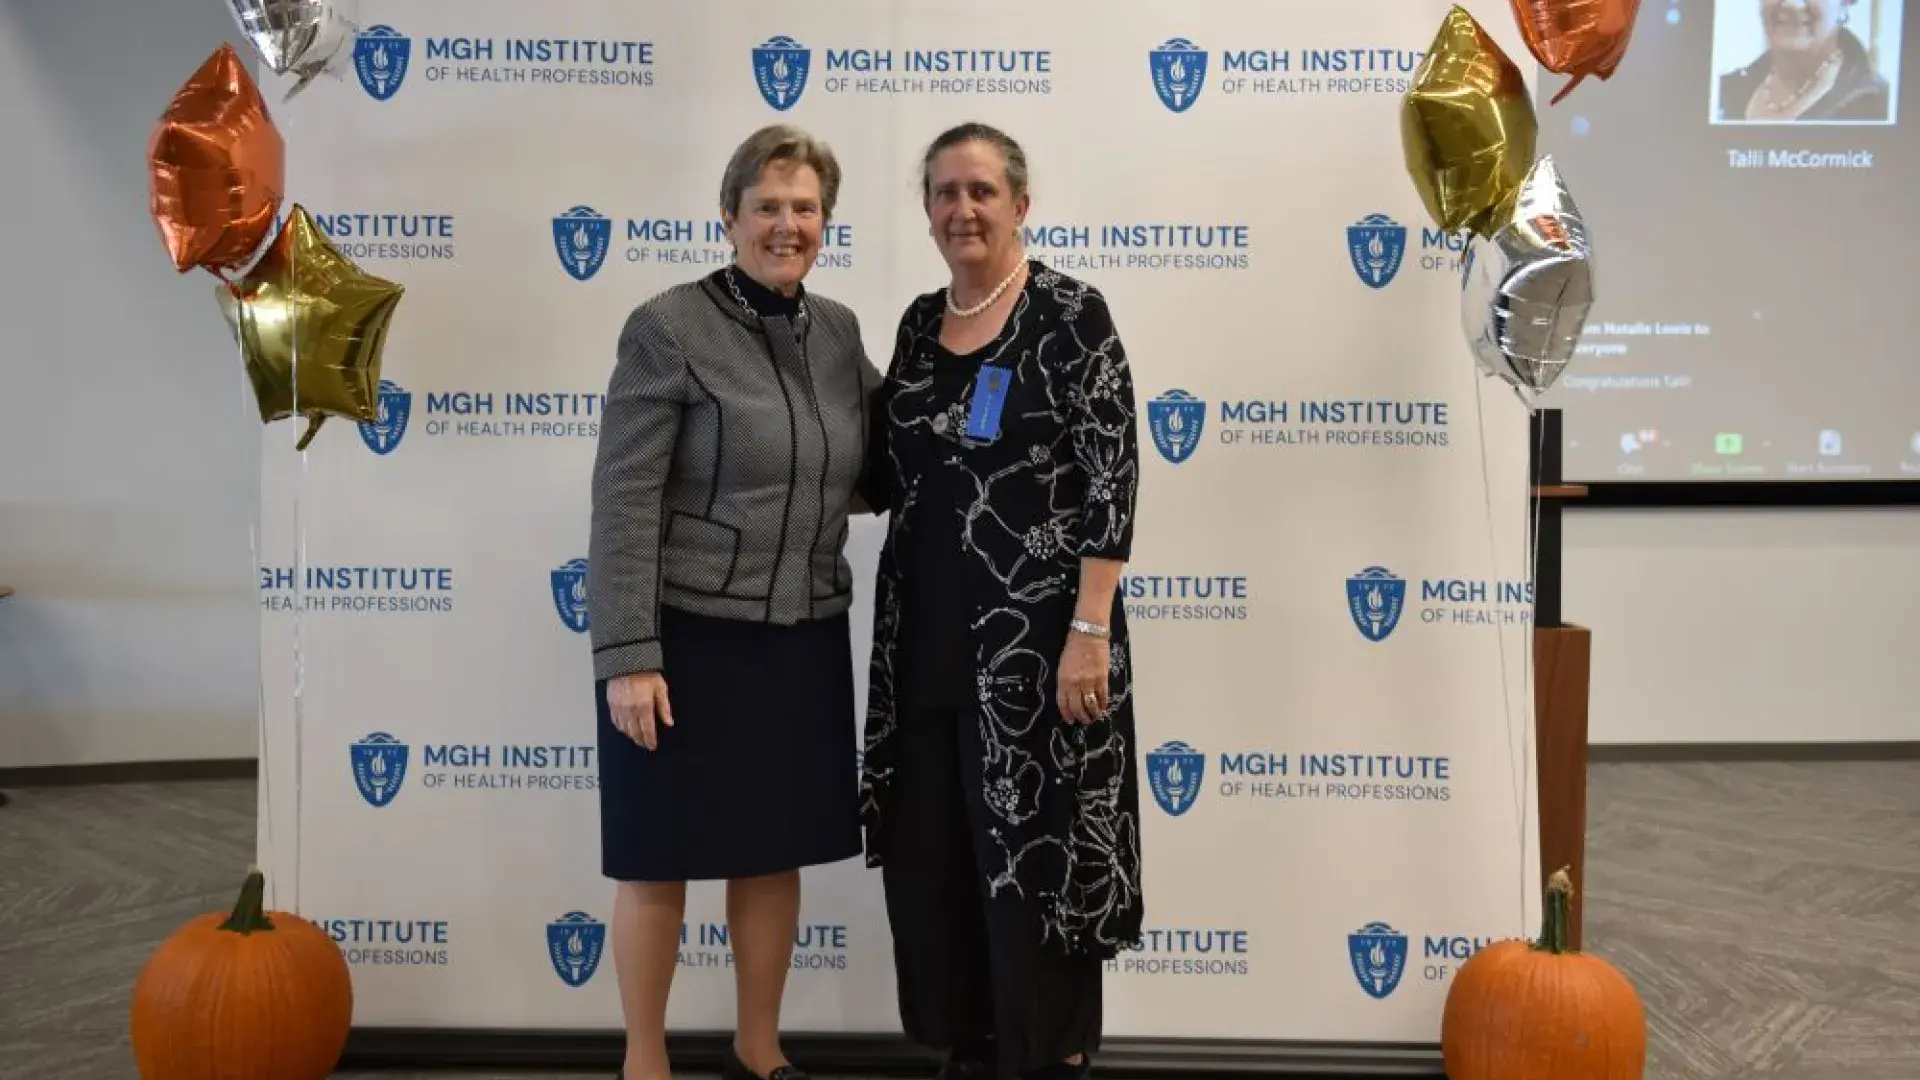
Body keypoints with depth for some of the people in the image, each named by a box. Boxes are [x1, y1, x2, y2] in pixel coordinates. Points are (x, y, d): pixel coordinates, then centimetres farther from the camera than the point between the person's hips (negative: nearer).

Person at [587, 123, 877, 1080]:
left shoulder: (839, 331, 8)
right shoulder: (668, 329, -10)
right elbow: (623, 502, -14)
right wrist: (628, 655, -19)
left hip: (803, 639, 5)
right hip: (688, 635, -5)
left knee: (777, 851, 14)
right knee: (661, 861, 6)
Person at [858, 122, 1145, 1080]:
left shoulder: (1071, 314, -7)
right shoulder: (919, 323, 12)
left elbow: (1112, 479, -12)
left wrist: (1090, 631, -18)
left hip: (1035, 636, -6)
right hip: (926, 639, 6)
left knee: (1035, 855, 0)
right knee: (928, 857, 10)